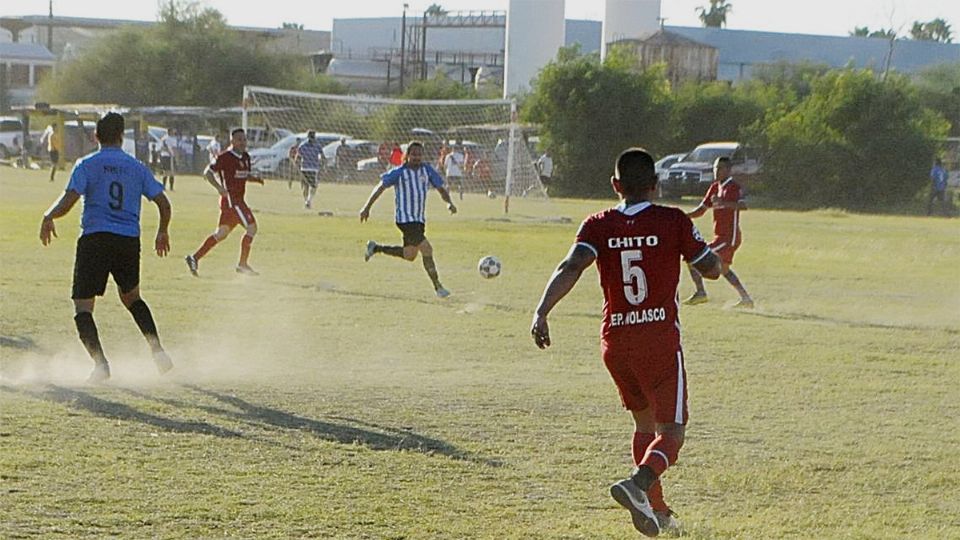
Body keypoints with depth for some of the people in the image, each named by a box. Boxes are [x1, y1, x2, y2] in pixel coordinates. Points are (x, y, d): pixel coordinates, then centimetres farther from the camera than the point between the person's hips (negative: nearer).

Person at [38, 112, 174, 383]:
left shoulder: (86, 165, -1)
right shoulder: (137, 168, 10)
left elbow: (68, 200, -12)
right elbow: (163, 203, 9)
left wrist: (48, 218, 5)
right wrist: (162, 233, 25)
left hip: (95, 238, -4)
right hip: (130, 240, 4)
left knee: (82, 306, -1)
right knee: (131, 297, 27)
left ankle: (100, 362, -20)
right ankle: (157, 349, 12)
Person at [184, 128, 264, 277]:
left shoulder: (245, 157, 12)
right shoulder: (225, 157, -13)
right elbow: (208, 172, -13)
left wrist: (256, 179, 6)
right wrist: (219, 187, -26)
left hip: (238, 199, 9)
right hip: (231, 199, -9)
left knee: (221, 233, 11)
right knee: (251, 227, -10)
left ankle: (195, 258, 14)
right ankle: (243, 264, -3)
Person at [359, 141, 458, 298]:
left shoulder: (427, 170, 4)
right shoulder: (399, 172, -9)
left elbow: (441, 189, 4)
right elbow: (381, 187, -1)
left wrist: (449, 202, -16)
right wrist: (367, 207, -2)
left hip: (419, 219, 7)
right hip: (405, 219, -7)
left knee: (410, 255, 19)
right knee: (427, 249, -17)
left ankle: (375, 248, 37)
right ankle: (438, 287, -9)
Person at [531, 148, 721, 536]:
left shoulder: (598, 226, 1)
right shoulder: (673, 222, -3)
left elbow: (571, 267, -15)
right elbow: (712, 269, 3)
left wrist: (541, 312, -23)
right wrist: (691, 243, 23)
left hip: (614, 340, 4)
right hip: (660, 339, -4)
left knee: (644, 423, 23)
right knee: (670, 432, -2)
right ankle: (638, 483, -32)